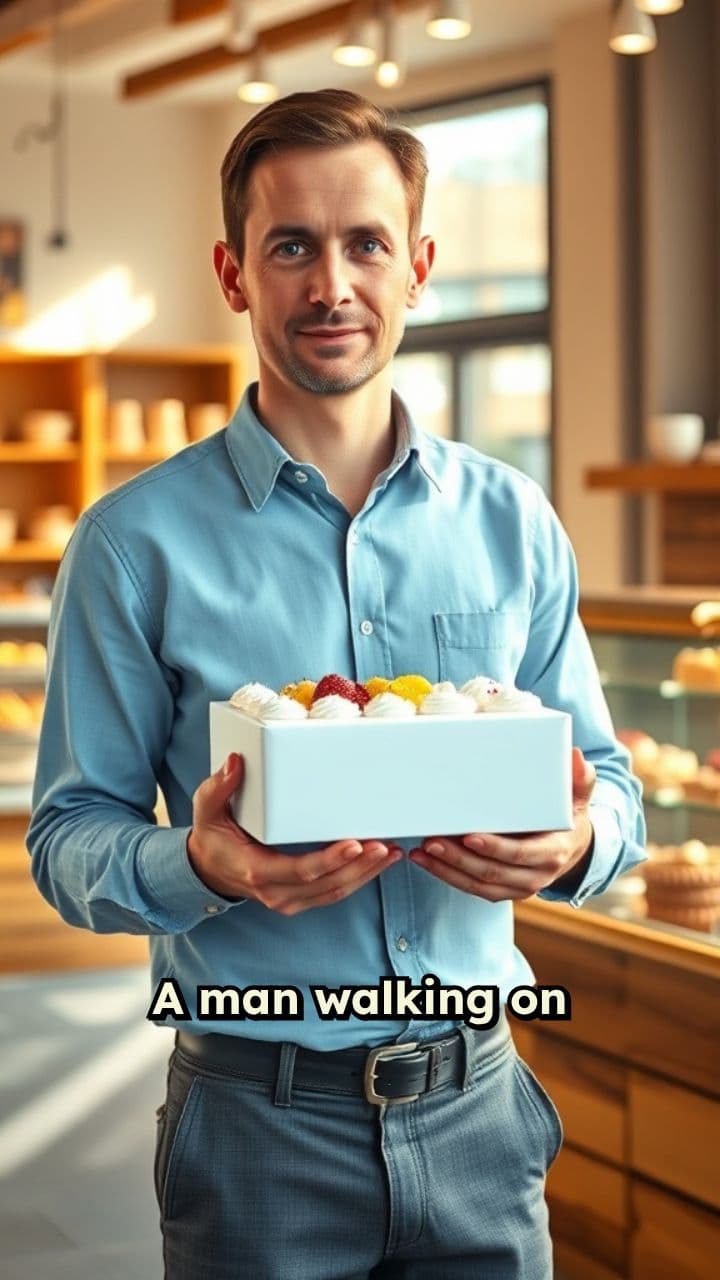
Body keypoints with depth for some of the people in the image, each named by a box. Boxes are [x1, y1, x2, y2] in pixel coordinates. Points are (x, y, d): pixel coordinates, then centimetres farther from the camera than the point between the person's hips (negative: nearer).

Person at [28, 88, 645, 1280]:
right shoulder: (137, 542, -5)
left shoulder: (513, 525, 4)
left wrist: (574, 842, -14)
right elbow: (69, 837, -4)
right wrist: (203, 866, -24)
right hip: (258, 1123, -2)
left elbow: (611, 786, 9)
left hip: (478, 1104, 3)